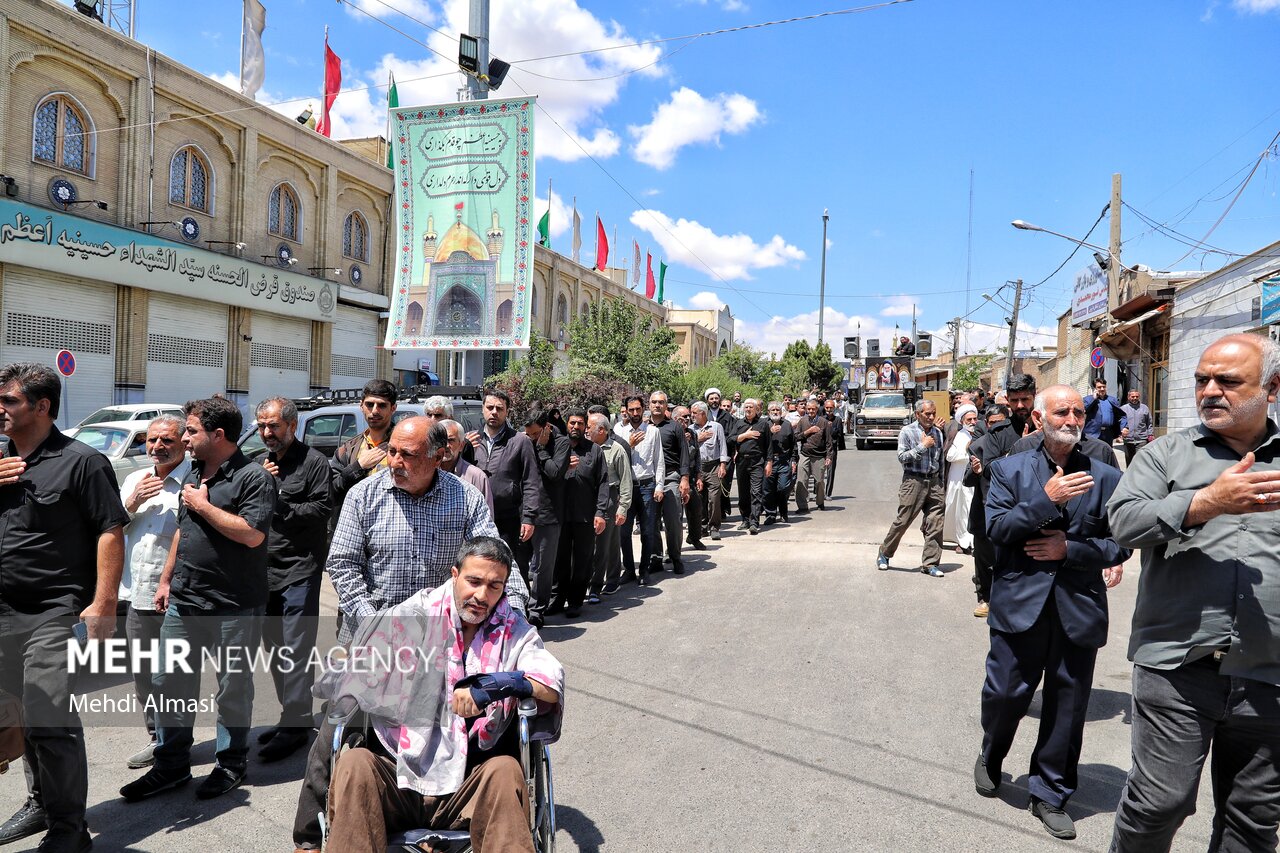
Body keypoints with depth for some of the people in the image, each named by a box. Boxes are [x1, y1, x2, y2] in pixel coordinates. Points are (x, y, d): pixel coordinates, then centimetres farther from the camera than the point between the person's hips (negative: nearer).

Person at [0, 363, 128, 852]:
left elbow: (111, 532, -13)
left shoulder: (80, 461, -9)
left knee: (50, 721, -4)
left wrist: (103, 603, -20)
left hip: (56, 614, -7)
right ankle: (41, 802, 34)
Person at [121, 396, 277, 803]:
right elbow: (182, 530, 21)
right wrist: (166, 579, 19)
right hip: (184, 599, 8)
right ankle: (171, 765, 27)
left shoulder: (253, 476, -14)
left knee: (233, 688, 6)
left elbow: (252, 534, -25)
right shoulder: (193, 474, 13)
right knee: (169, 680, 12)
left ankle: (231, 763, 23)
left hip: (235, 606, -8)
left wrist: (203, 505, -17)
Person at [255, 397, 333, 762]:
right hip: (265, 569, 7)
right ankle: (291, 716, 25)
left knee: (295, 650, -6)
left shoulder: (313, 461, -5)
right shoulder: (259, 464, 16)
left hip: (300, 570, -7)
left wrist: (280, 505, -14)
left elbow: (322, 509, -13)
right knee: (275, 648, 13)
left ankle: (295, 724, 0)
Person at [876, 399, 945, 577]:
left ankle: (930, 563, 9)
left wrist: (941, 485, 18)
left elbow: (941, 460, 19)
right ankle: (884, 554, 15)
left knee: (935, 525, 1)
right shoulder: (907, 432, -2)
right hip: (914, 481, -5)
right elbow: (902, 457, -10)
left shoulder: (938, 433, 13)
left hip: (934, 482, 5)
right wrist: (922, 446, -13)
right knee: (902, 521, -2)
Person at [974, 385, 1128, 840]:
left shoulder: (1106, 477, 3)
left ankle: (1050, 795, 29)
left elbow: (1120, 545, 3)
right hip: (1020, 603, -1)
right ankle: (990, 757, 38)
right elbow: (996, 528, -9)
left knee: (1067, 708, 11)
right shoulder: (1009, 469, 1)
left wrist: (1070, 548, -13)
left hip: (1079, 610, 1)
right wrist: (1047, 500, -19)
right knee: (1005, 693, 7)